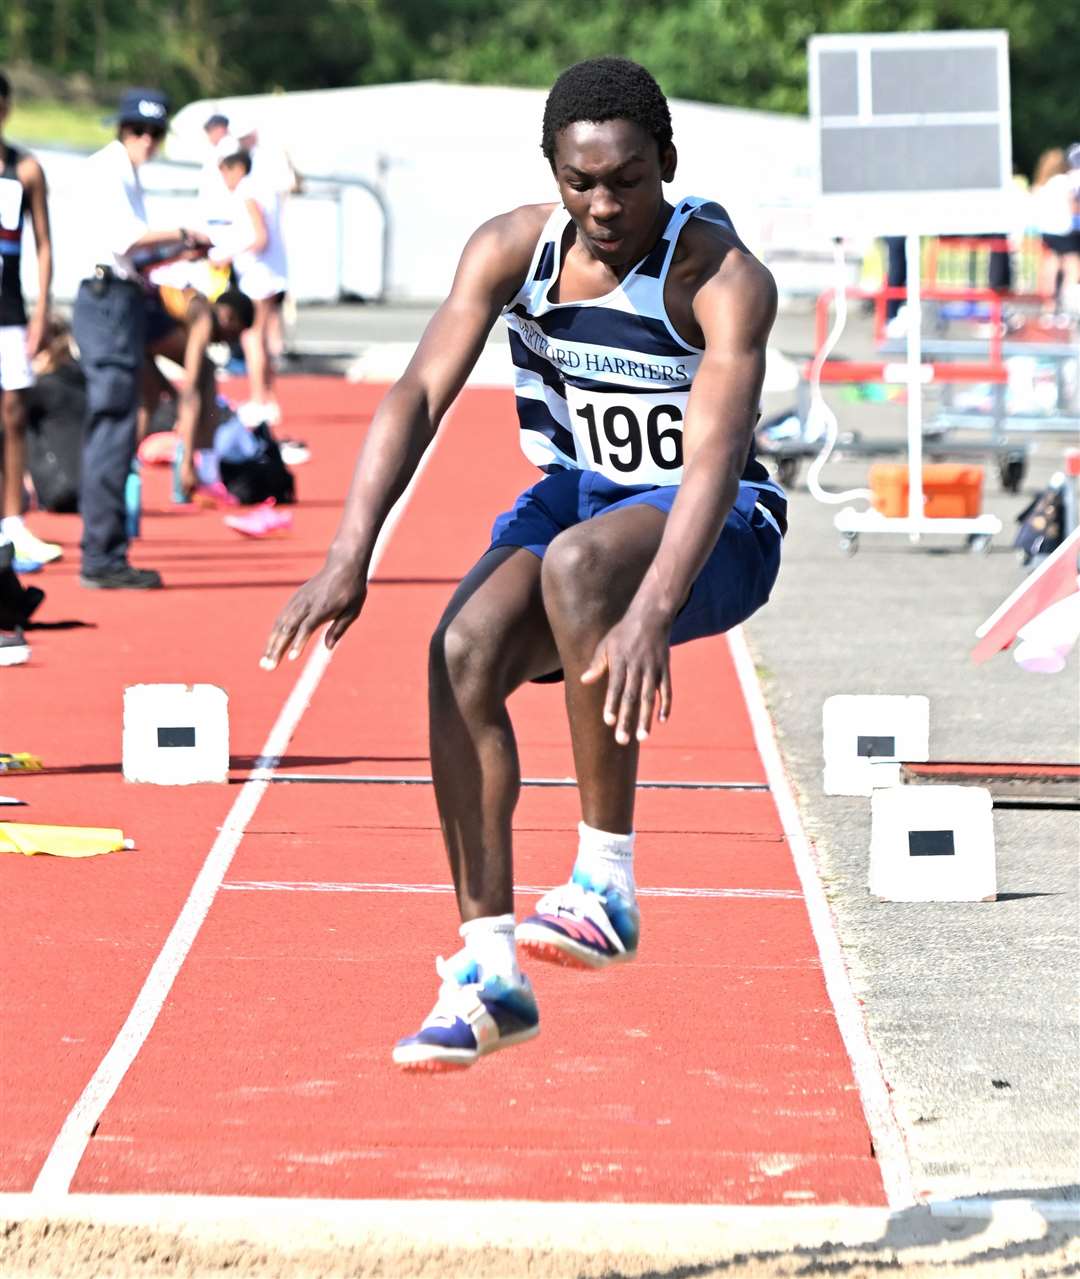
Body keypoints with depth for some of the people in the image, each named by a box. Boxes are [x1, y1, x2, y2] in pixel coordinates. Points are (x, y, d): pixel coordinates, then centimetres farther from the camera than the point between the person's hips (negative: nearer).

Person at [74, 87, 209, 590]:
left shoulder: (126, 174, 21)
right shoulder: (105, 168, -8)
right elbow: (120, 237, -21)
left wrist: (176, 253, 12)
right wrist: (182, 235, -12)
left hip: (122, 301, 10)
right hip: (108, 300, -10)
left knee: (109, 432, 13)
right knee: (112, 430, -11)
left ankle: (103, 556, 18)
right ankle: (102, 557, -13)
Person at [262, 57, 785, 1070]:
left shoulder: (725, 281, -23)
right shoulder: (511, 249, -9)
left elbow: (714, 457, -36)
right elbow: (419, 394, -16)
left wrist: (653, 613, -51)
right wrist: (348, 558, -29)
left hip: (713, 529, -5)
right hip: (575, 492, 5)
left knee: (574, 561, -38)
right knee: (462, 653, -23)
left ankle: (606, 884, -30)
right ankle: (488, 973, -19)